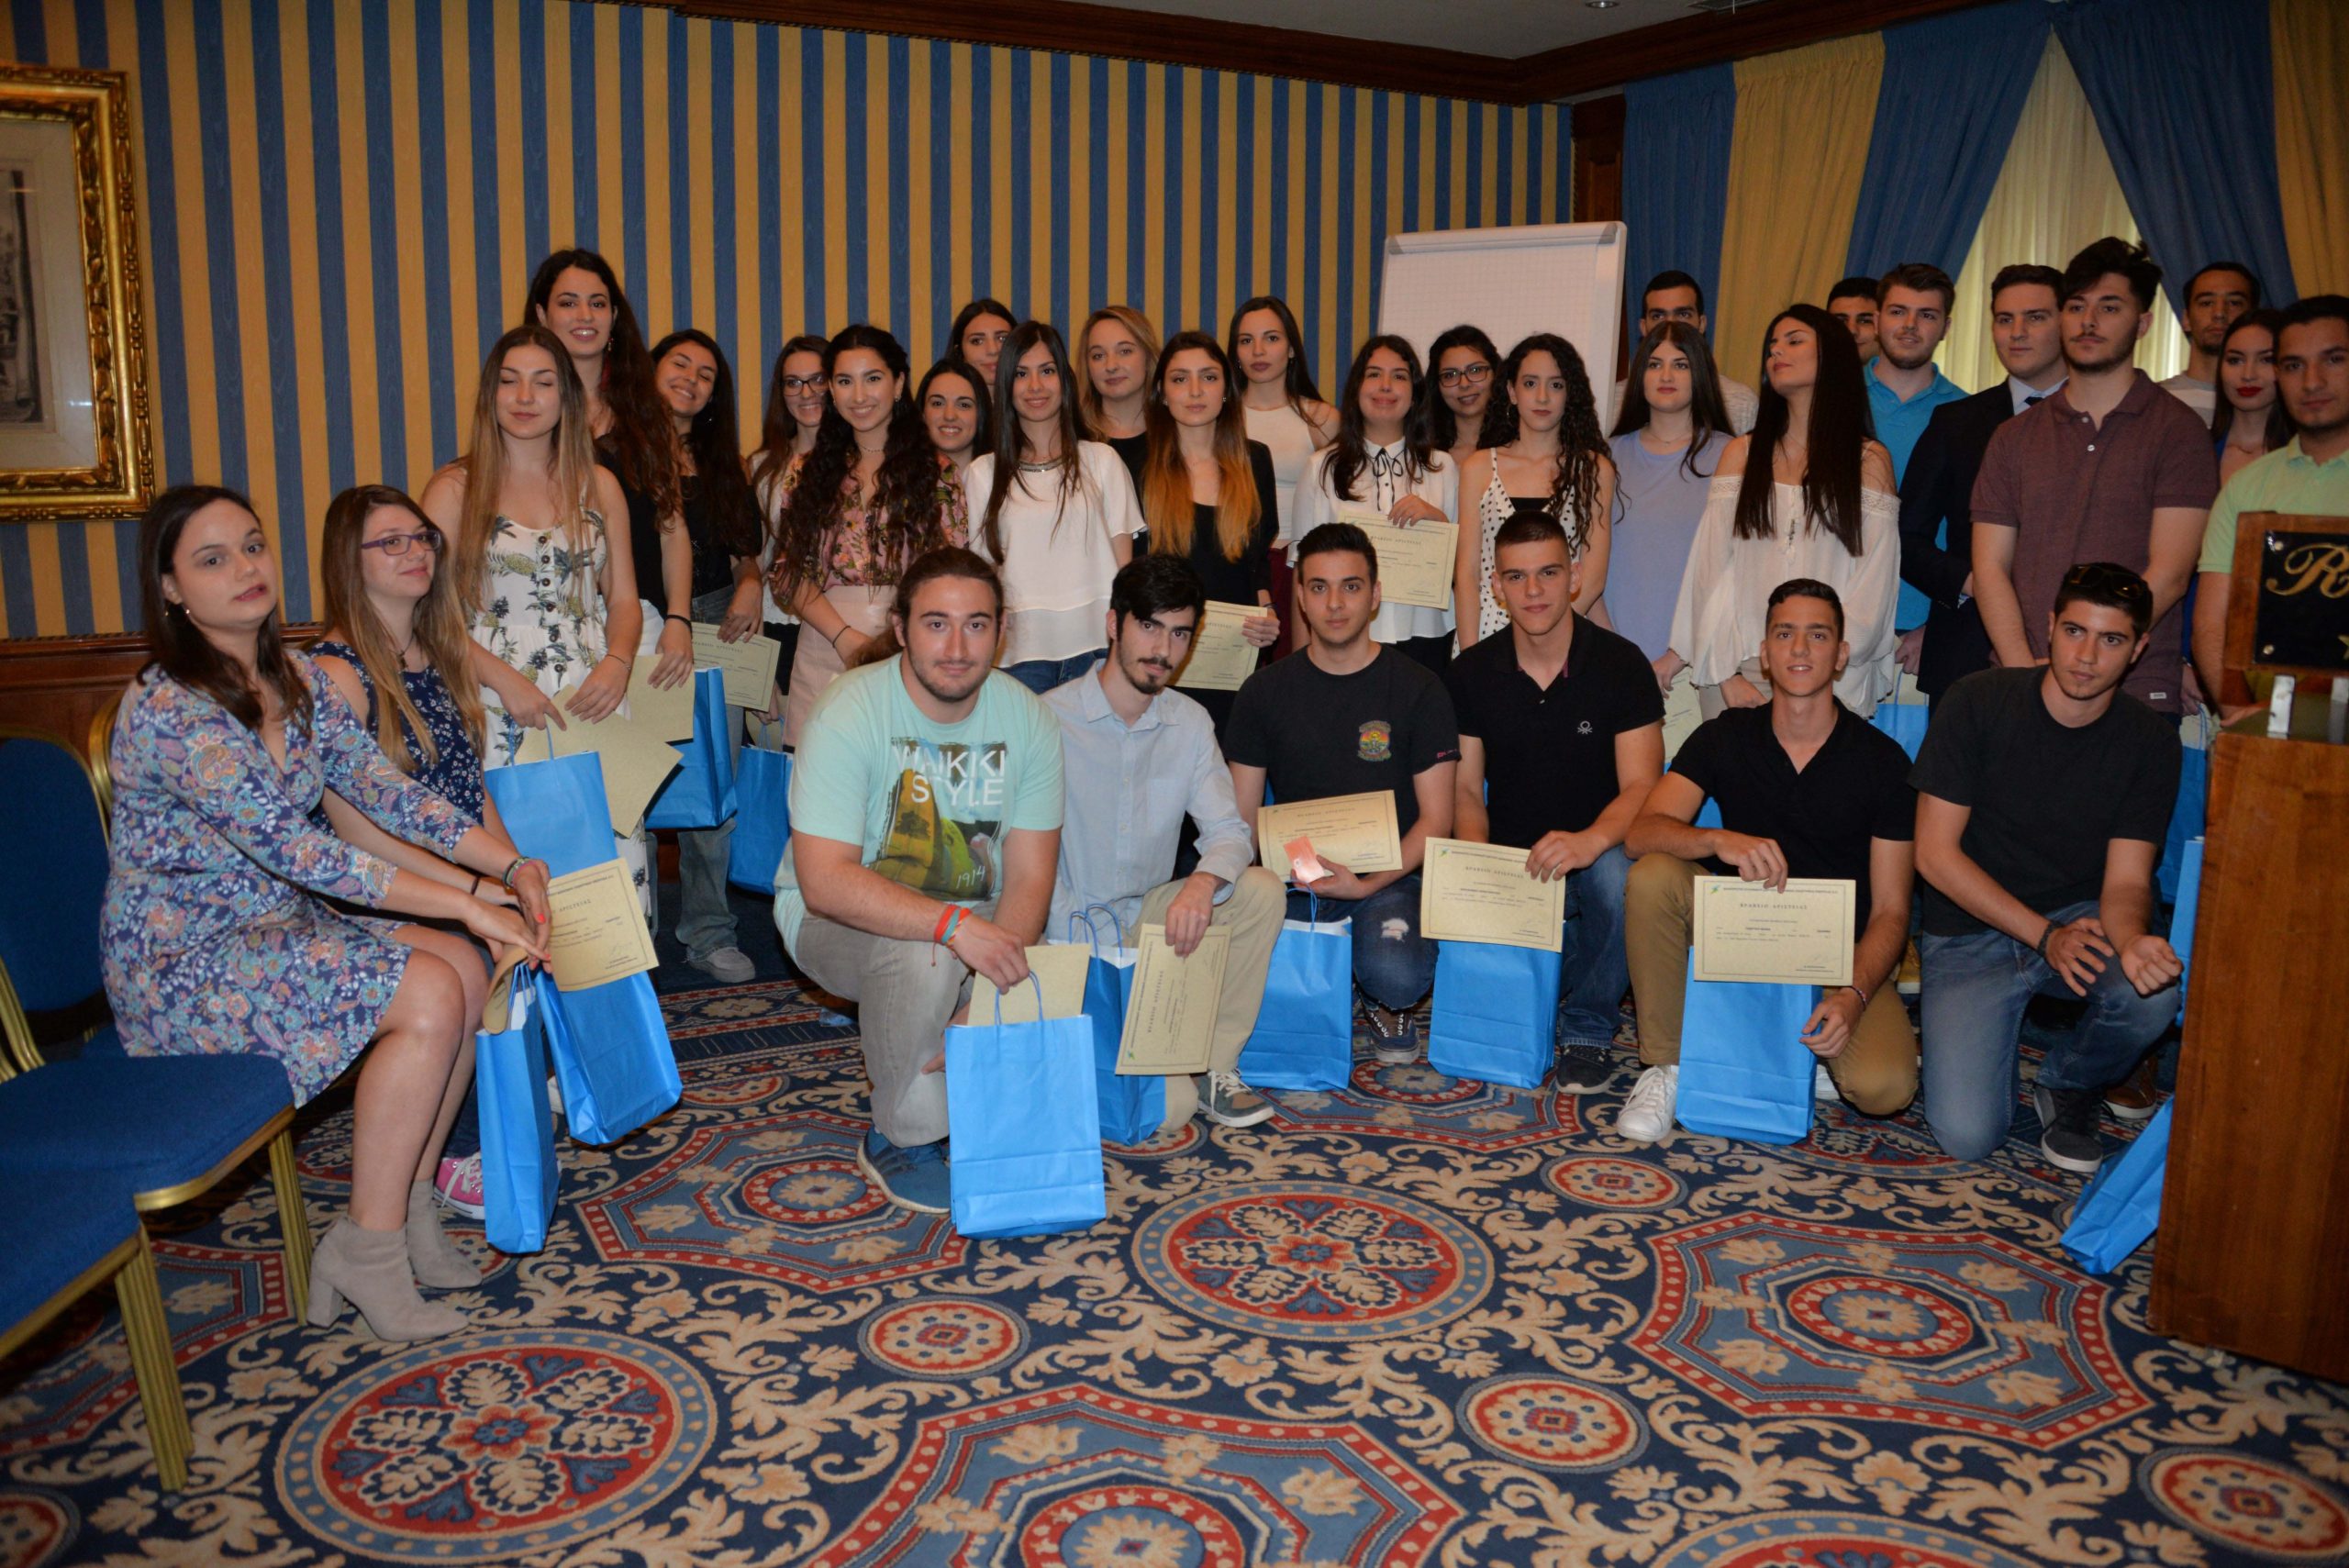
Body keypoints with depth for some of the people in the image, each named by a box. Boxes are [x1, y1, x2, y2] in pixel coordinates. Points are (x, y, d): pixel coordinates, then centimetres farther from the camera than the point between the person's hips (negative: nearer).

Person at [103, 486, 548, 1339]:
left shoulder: (297, 680, 4)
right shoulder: (168, 709, -22)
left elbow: (385, 789, 2)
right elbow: (294, 848, -28)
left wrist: (512, 864, -13)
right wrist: (463, 904, -29)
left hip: (274, 922, 8)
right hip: (178, 964, -8)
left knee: (465, 969, -12)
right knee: (429, 992, -23)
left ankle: (405, 1207, 2)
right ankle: (366, 1247, -9)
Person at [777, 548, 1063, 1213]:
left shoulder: (1029, 720, -9)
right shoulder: (850, 713, -21)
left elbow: (1029, 881, -12)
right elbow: (824, 881, -29)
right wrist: (954, 925, -42)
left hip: (975, 917, 4)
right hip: (839, 917, -4)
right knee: (925, 956, -35)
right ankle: (904, 1138, -11)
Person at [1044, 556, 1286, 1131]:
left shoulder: (1190, 723, 5)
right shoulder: (1051, 718, -12)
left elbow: (1229, 830, -1)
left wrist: (1205, 882, -25)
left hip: (1149, 917, 6)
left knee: (1262, 890, -22)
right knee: (1165, 1107, -21)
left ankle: (1216, 1068, -10)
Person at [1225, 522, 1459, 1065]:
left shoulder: (1417, 689, 2)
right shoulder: (1265, 690, 7)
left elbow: (1436, 819, -1)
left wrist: (1370, 883, -17)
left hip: (1387, 877, -2)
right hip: (1291, 878, 2)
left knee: (1399, 978, -33)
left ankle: (1389, 1009, 7)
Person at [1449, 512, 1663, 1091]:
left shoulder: (1622, 665, -6)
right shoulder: (1470, 674, 2)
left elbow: (1641, 787, -13)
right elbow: (1466, 789, 4)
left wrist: (1592, 840, -36)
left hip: (1596, 850, -2)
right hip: (1510, 855, 2)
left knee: (1622, 876, -37)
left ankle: (1587, 1027, -11)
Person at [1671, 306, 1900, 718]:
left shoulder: (1870, 460, 8)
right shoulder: (1741, 454, 12)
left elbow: (1873, 587, 0)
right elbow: (1713, 571, 3)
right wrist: (1726, 674, -9)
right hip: (1739, 671, 2)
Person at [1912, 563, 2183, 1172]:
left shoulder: (2149, 740, -5)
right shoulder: (1978, 702, -12)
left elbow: (2126, 880, -8)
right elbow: (1936, 853, -12)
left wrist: (2131, 939, -33)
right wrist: (2045, 935, -19)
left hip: (2079, 917, 3)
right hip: (1970, 932, -2)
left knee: (2154, 991, -34)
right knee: (1966, 1135, -19)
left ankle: (2068, 1084, 1)